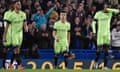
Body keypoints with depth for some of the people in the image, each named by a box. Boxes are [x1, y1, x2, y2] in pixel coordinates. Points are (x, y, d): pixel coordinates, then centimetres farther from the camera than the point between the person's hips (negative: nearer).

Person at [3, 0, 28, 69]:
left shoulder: (23, 14, 3)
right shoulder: (11, 15, -12)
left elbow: (24, 23, 10)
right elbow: (7, 26, -8)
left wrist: (26, 27, -14)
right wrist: (4, 36, -8)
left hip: (20, 33, 6)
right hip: (13, 33, -5)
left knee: (16, 50, 10)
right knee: (16, 50, -14)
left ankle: (11, 64, 23)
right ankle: (19, 65, -16)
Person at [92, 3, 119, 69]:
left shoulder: (110, 13, 3)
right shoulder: (98, 14, -2)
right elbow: (93, 22, 0)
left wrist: (108, 9, -17)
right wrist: (94, 31, -8)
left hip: (107, 33, 3)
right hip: (100, 33, -3)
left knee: (106, 50, 1)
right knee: (99, 48, -5)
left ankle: (105, 66, 4)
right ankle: (96, 61, 19)